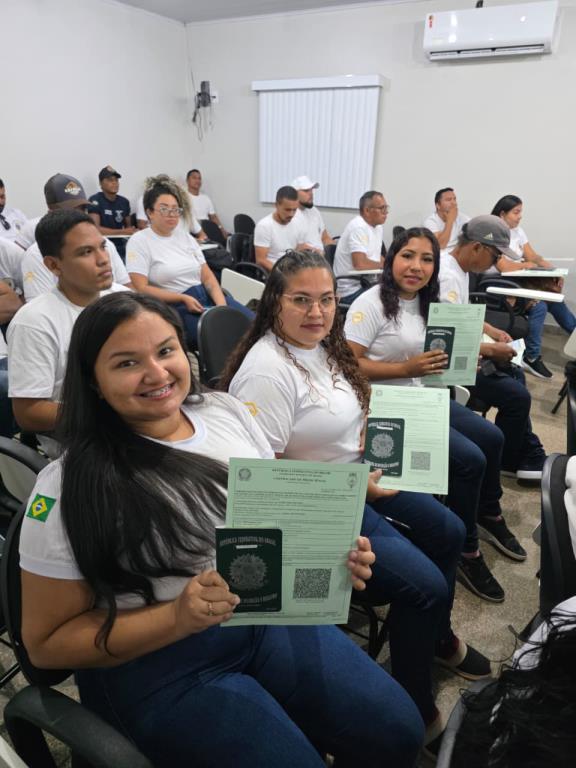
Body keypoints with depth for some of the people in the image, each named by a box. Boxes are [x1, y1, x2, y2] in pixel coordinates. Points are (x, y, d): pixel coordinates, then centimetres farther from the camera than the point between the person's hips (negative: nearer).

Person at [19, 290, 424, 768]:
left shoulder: (227, 412, -2)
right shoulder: (69, 488, -17)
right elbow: (48, 642, -9)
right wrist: (178, 617, -24)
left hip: (271, 618, 5)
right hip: (162, 668, -4)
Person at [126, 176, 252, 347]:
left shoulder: (185, 236, 16)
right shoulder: (139, 241, 0)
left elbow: (208, 276, 10)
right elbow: (141, 288, -9)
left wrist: (222, 305, -9)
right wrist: (183, 298, -16)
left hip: (207, 297, 6)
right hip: (175, 307, -6)